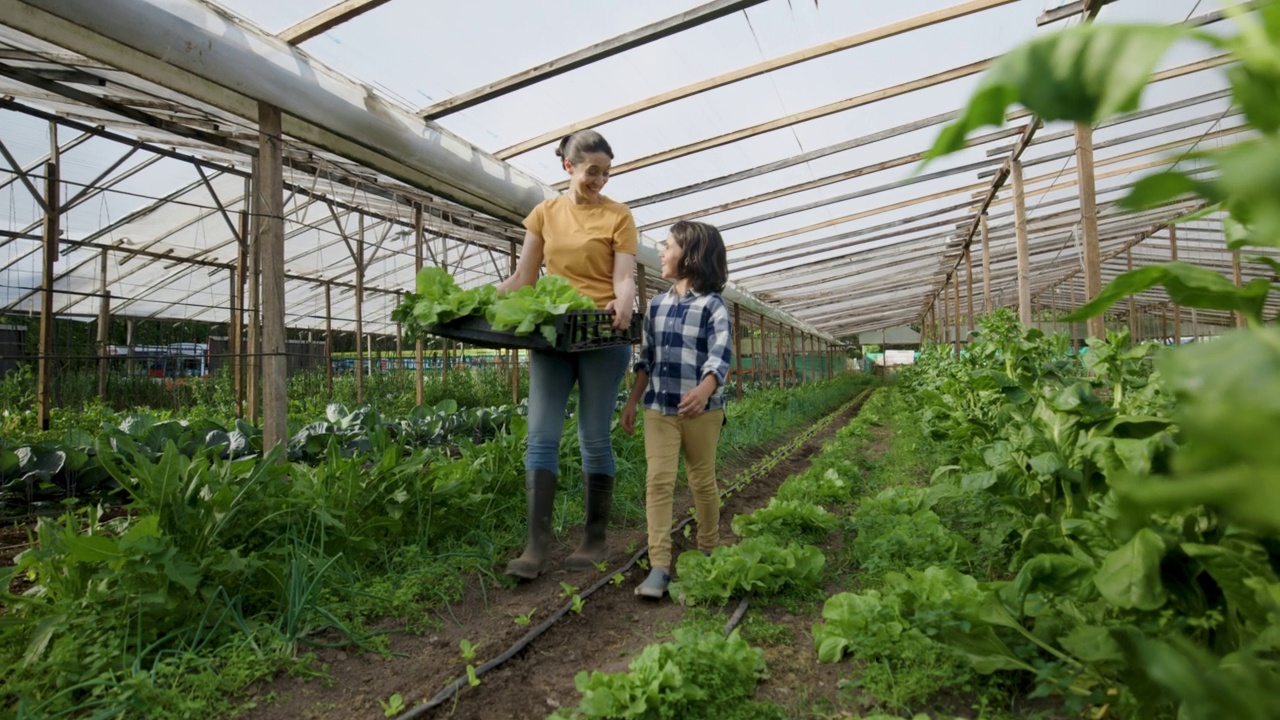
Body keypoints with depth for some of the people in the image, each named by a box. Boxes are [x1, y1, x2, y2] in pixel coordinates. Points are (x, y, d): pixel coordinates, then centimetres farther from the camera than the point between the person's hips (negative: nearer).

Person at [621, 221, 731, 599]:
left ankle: (708, 553, 30)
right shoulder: (657, 305, 10)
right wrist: (632, 401, 14)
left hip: (701, 409, -4)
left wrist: (704, 391, -39)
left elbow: (720, 356, -20)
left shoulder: (713, 306, -7)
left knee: (702, 481, 10)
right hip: (659, 408, 4)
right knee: (658, 480, -4)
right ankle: (659, 566, -2)